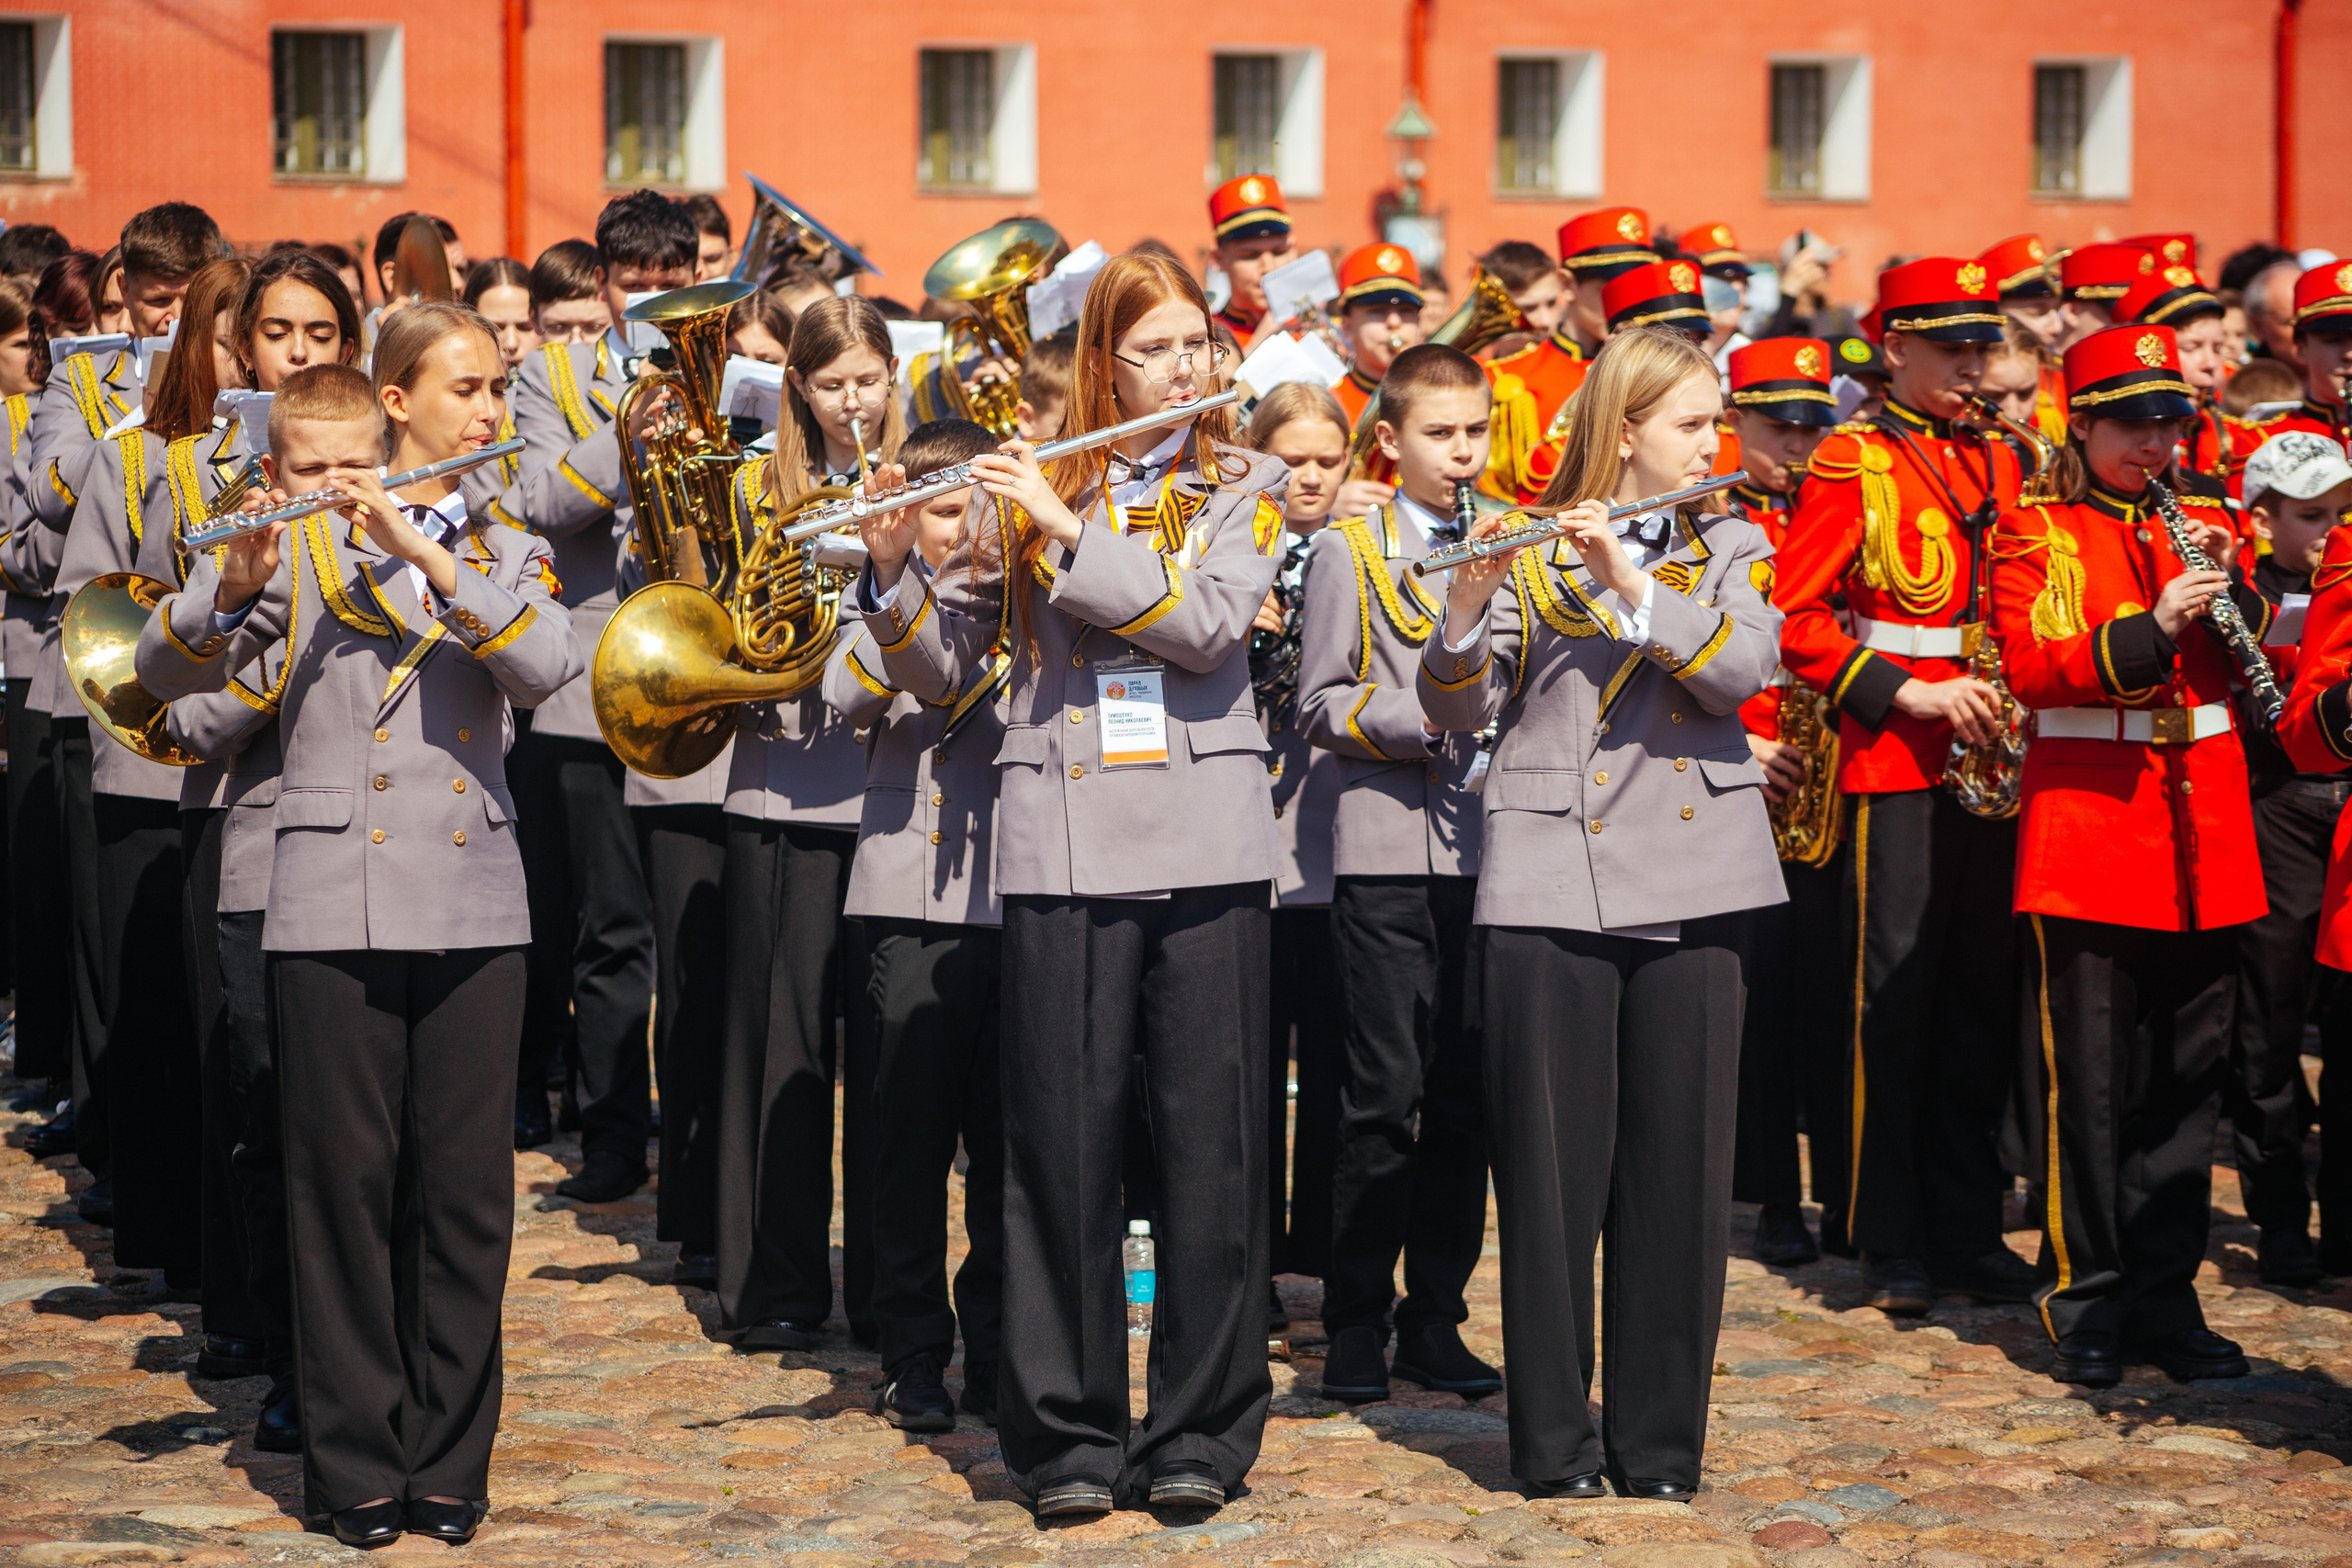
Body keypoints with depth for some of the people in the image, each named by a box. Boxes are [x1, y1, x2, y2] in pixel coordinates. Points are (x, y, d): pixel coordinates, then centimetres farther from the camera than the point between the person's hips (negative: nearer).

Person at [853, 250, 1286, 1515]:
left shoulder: (1242, 487, 8)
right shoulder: (1025, 489, 8)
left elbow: (1208, 623, -11)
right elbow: (941, 668, 8)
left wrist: (1068, 525, -14)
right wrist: (893, 569, -10)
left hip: (1207, 840, 0)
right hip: (1064, 846, 0)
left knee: (1211, 1138, 2)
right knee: (1064, 1136, 0)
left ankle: (1200, 1429, 11)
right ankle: (1069, 1435, 9)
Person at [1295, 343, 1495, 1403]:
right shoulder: (1349, 550, 4)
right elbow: (1320, 702, -1)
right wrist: (1419, 721, -15)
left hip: (1489, 847, 4)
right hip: (1388, 849, -4)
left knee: (1465, 1097, 5)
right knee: (1386, 1095, -4)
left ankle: (1436, 1318, 13)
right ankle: (1356, 1323, 4)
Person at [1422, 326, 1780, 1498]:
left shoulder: (1732, 550, 12)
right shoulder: (1533, 553, 5)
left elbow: (1742, 668, -7)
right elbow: (1459, 709, -2)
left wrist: (1634, 584, -18)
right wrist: (1469, 607, -20)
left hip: (1690, 889, 2)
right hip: (1552, 888, -2)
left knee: (1678, 1165, 3)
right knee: (1554, 1167, -1)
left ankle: (1659, 1442, 12)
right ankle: (1553, 1439, 7)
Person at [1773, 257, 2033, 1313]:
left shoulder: (2001, 464, 14)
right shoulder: (1851, 464, -4)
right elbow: (1792, 620, -9)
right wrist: (1905, 691, -16)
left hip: (1989, 759, 6)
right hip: (1895, 763, -6)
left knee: (1980, 997, 8)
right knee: (1895, 1002, -2)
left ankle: (1969, 1227, 16)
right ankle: (1891, 1246, 5)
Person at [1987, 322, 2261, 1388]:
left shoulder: (2201, 523, 15)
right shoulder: (2035, 532, 1)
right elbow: (2030, 665, -12)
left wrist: (2229, 588, -12)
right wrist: (2150, 630, -24)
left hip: (2201, 829, 5)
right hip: (2089, 821, -5)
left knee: (2188, 1078, 6)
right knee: (2092, 1081, -2)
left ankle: (2165, 1293, 14)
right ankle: (2086, 1302, 6)